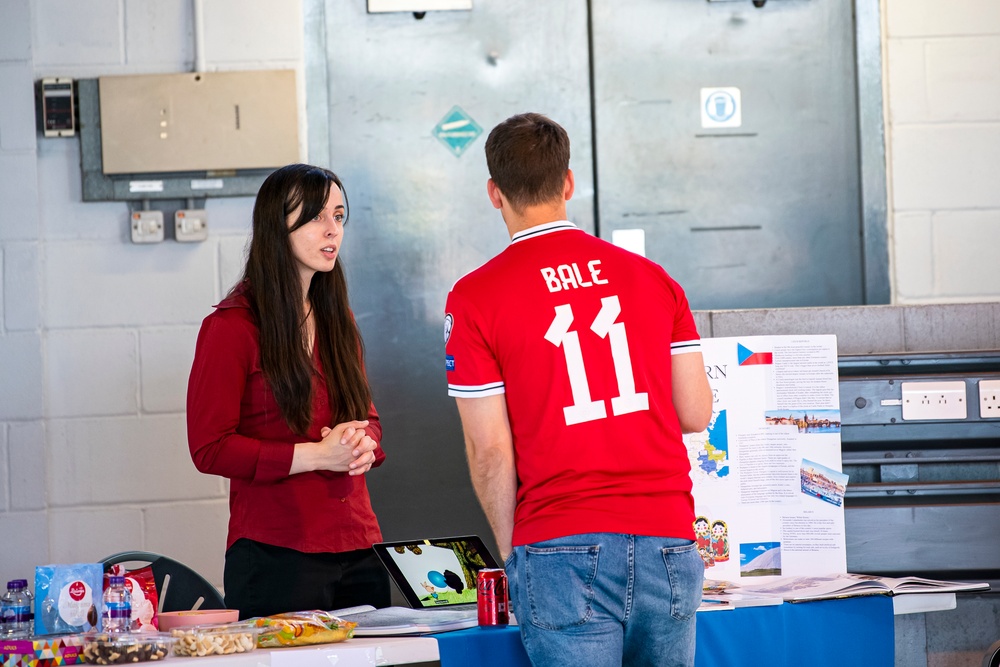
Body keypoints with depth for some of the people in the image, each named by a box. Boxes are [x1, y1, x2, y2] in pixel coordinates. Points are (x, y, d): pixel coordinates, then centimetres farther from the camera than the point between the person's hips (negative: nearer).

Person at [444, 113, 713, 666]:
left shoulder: (474, 298, -2)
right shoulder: (652, 277, 9)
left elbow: (490, 452, -4)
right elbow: (697, 413, 9)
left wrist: (512, 552, 9)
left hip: (564, 548, -3)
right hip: (666, 538, 4)